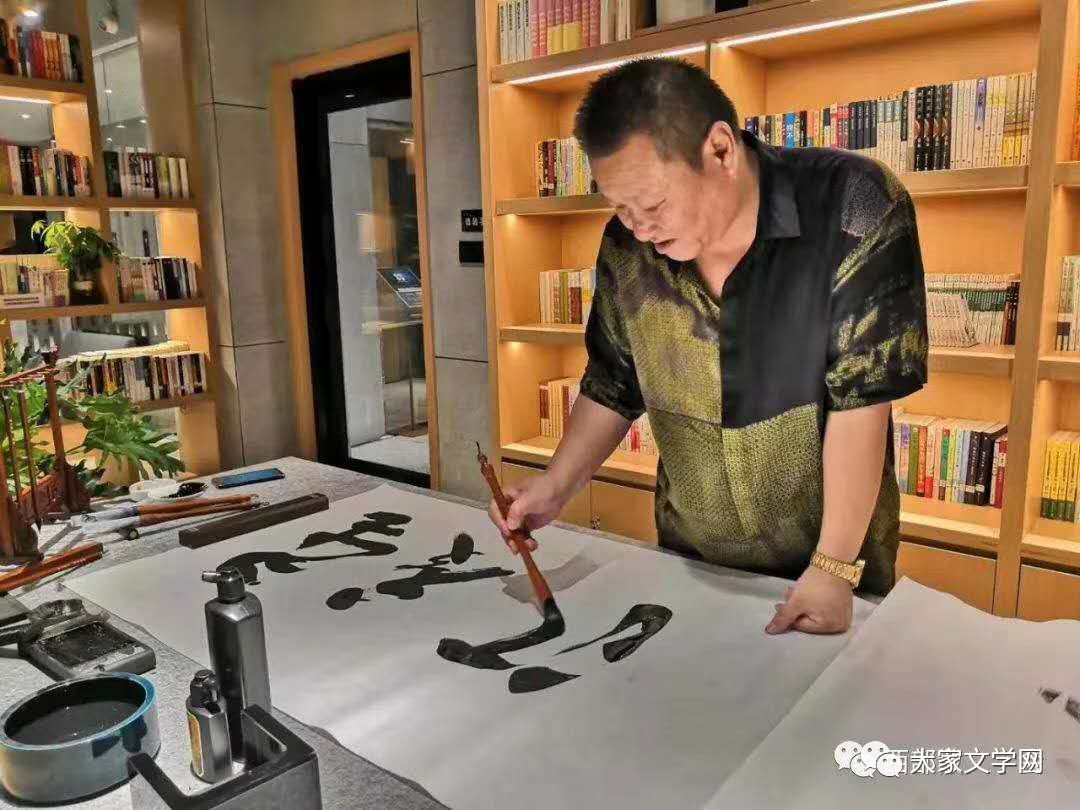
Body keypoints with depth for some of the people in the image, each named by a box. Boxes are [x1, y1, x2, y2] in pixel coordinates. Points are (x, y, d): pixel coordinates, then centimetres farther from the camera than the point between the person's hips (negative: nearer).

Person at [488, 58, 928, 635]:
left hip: (830, 560, -3)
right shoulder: (626, 247, -10)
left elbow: (861, 398, -22)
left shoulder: (854, 211, -23)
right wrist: (554, 488, -6)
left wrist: (834, 568, -21)